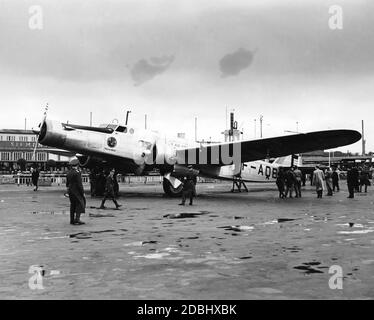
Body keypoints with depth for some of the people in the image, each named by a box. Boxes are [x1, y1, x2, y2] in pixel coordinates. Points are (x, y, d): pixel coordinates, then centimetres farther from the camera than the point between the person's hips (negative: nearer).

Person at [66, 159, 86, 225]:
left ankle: (72, 220, 10)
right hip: (77, 191, -8)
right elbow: (79, 184, -17)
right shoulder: (77, 172, -14)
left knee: (73, 205, 10)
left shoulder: (68, 173, 11)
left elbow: (67, 183, 16)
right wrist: (83, 192, -12)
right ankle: (77, 219, -12)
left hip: (70, 191, 8)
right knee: (80, 203, -4)